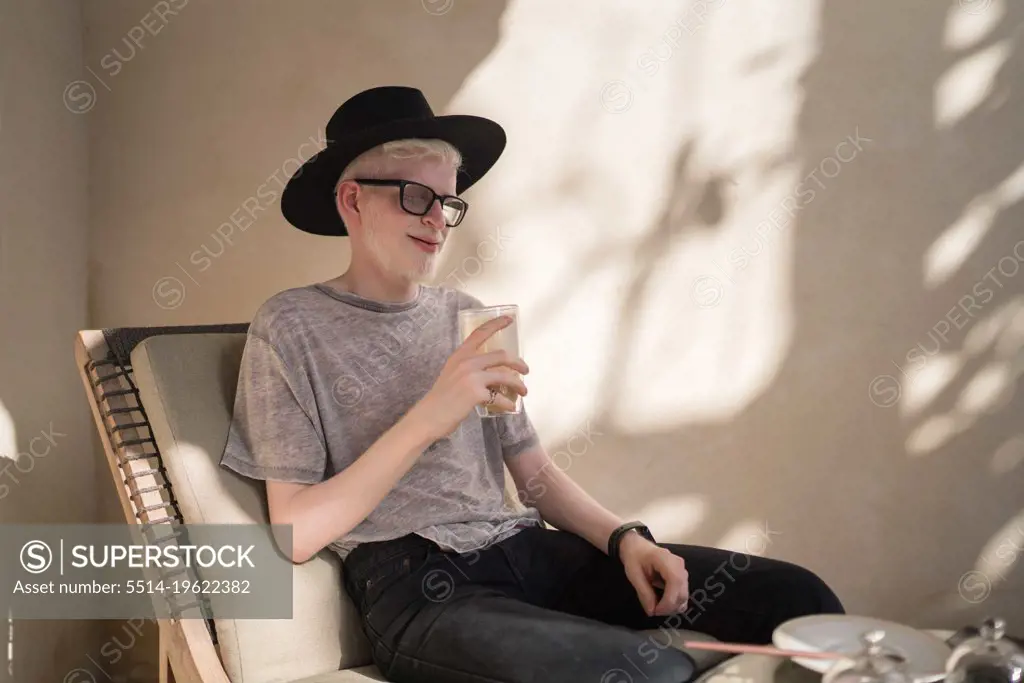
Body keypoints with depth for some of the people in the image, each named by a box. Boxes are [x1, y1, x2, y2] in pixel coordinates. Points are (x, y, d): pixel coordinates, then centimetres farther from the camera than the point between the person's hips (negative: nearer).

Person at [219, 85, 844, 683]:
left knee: (797, 597, -11)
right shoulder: (293, 326, -1)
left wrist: (625, 536, -2)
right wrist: (426, 417, -17)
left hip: (526, 550, 5)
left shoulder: (467, 316, 14)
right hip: (416, 589, -5)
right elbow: (297, 534, -7)